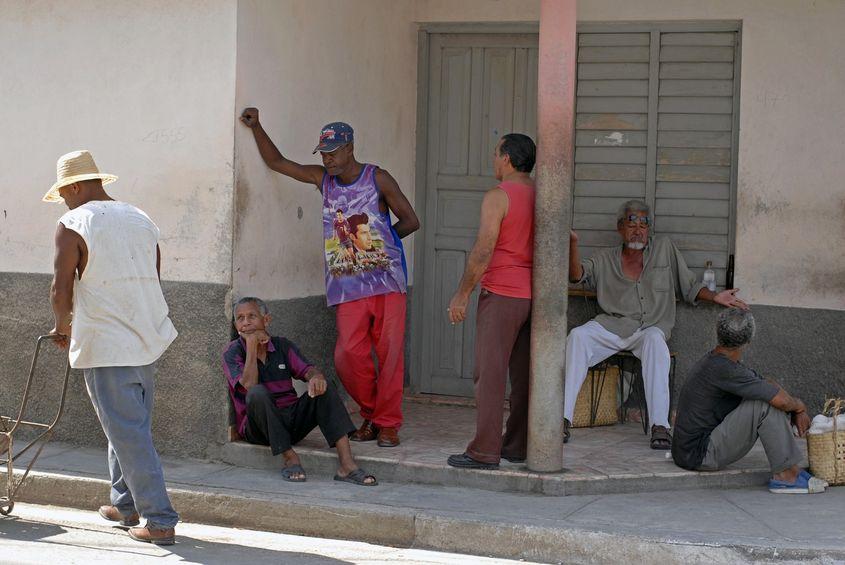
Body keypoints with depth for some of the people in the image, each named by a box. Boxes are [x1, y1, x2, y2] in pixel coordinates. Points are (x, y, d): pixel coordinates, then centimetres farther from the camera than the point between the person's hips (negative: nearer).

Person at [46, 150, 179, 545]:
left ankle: (159, 521, -5)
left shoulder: (73, 225, -8)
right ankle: (126, 504, 30)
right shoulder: (141, 220, 12)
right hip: (149, 341, 7)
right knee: (131, 426, 20)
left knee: (129, 433, -4)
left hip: (105, 347, -7)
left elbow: (61, 290, -10)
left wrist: (63, 328, 8)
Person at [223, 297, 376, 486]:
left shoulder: (282, 346, 11)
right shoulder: (232, 352, -1)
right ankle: (290, 458, -26)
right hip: (259, 427, -4)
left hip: (292, 419, 4)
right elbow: (249, 386, -18)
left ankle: (346, 464, -33)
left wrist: (316, 377, -29)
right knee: (258, 393, -33)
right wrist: (252, 346, -15)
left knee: (323, 388, -19)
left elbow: (307, 370, -5)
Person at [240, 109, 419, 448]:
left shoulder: (377, 178, 0)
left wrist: (377, 241, 2)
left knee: (389, 351, -4)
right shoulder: (322, 178, 10)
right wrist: (255, 126, 7)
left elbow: (410, 221, 5)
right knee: (348, 354, -8)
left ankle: (388, 423, 7)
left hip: (387, 278, -3)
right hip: (347, 285, 3)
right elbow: (276, 162, 15)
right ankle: (370, 416, 13)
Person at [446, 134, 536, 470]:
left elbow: (483, 251, -16)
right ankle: (519, 446, 16)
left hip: (501, 294, -7)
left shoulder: (498, 197, -11)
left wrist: (462, 294, -10)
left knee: (490, 373, -6)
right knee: (524, 376, 11)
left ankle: (485, 452, -8)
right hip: (534, 296, 7)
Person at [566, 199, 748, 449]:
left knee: (654, 339, -37)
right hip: (611, 325, 1)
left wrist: (715, 297, 0)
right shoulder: (605, 260, 15)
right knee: (577, 337, -29)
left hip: (650, 327, -1)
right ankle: (564, 418, -32)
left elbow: (689, 286, 17)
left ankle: (660, 426, -41)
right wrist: (573, 244, -17)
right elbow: (577, 275, -1)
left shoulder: (665, 249, 15)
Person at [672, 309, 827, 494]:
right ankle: (785, 475, -11)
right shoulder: (724, 370, -22)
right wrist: (799, 406, -1)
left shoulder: (714, 361, 11)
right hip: (697, 456, -10)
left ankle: (790, 469, 5)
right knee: (766, 404, -19)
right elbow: (781, 400, -23)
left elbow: (769, 385, 16)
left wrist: (797, 411, 3)